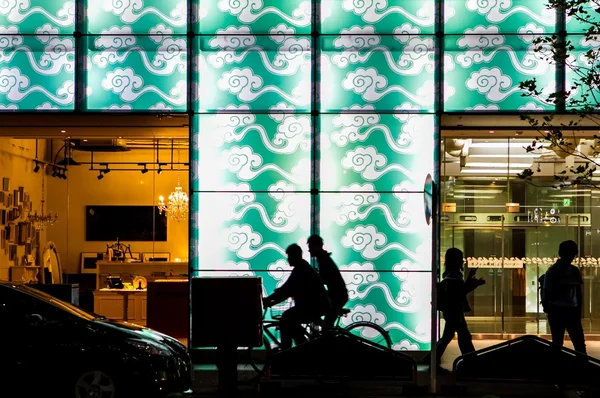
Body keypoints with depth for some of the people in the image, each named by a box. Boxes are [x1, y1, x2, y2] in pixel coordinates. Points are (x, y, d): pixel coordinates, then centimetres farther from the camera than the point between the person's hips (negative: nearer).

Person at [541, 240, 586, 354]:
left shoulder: (575, 271, 8)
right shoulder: (552, 271, -5)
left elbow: (578, 292, 14)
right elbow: (546, 292, -3)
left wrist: (579, 310, 13)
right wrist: (547, 308, -9)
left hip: (572, 310, 4)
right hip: (557, 311, -4)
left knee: (580, 343, 0)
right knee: (557, 343, 4)